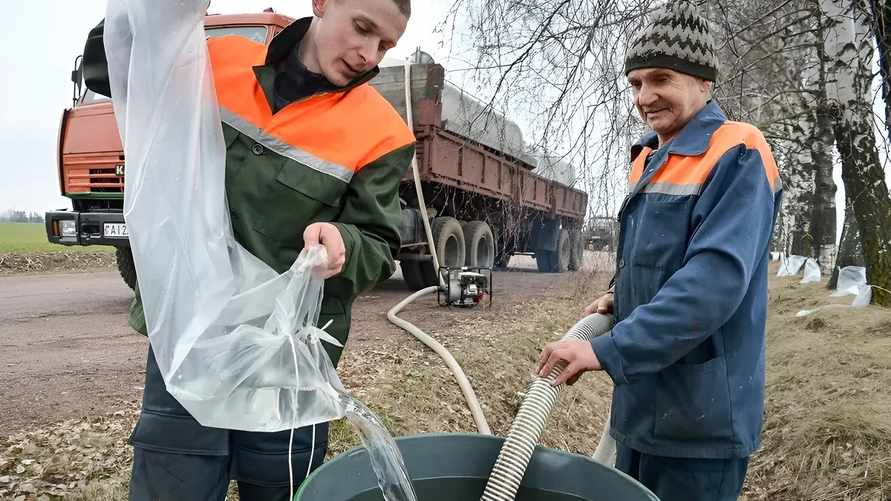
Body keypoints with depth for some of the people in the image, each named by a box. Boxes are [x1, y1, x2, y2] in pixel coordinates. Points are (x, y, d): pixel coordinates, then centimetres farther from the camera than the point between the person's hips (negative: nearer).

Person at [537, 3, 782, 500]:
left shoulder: (737, 157, -15)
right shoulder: (651, 160, 11)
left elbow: (717, 278, -27)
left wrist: (609, 350, -29)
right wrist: (620, 300, 4)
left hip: (699, 414, -8)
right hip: (642, 402, 8)